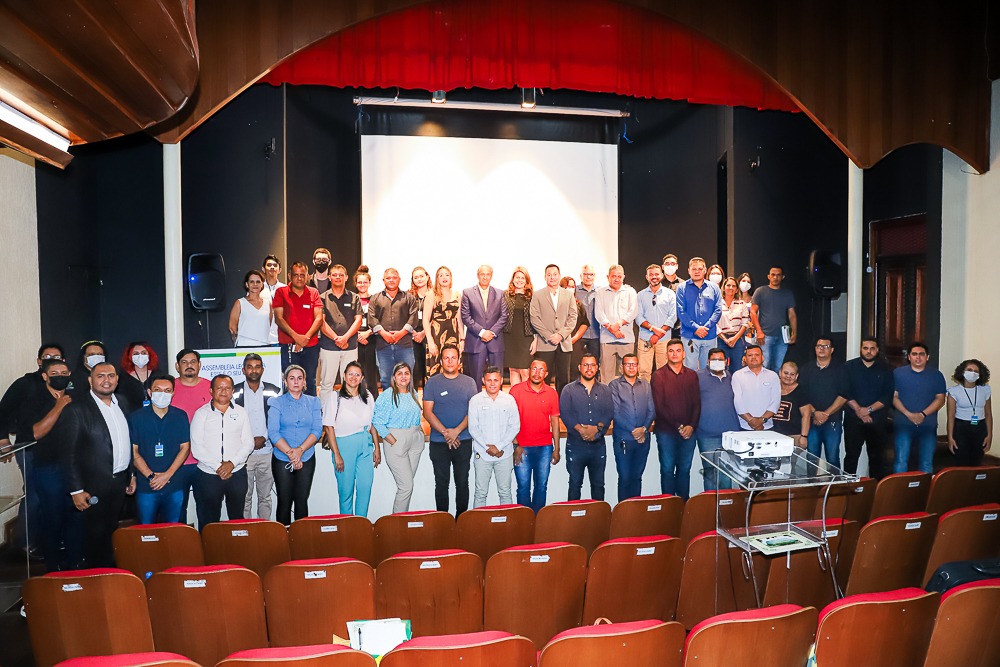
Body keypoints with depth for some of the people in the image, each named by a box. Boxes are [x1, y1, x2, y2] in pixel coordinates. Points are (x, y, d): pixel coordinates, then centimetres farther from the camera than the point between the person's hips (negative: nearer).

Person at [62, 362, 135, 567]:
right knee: (94, 537, 7)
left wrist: (131, 475, 13)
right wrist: (76, 490, -14)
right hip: (94, 486, -5)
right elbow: (69, 453, -13)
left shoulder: (123, 402, 7)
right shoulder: (76, 408, -13)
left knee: (111, 533, 16)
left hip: (120, 482, 5)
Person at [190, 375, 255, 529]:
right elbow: (196, 447, -6)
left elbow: (248, 443, 2)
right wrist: (217, 467, -13)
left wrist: (232, 463, -12)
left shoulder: (241, 413, 6)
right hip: (207, 475, -2)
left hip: (237, 474, 2)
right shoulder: (201, 413, 1)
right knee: (208, 522, 5)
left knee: (237, 518, 11)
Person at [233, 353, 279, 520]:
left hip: (267, 451, 1)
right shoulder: (235, 392, 1)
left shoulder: (273, 392, 4)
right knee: (244, 497, 5)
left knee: (265, 496, 9)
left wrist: (264, 438, -8)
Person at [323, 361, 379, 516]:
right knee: (346, 490, 3)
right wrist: (336, 455, -12)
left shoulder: (368, 397, 11)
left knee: (365, 488, 1)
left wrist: (377, 448, 10)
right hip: (344, 445, -3)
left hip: (366, 446, 4)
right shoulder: (335, 397, -2)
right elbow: (329, 427, -6)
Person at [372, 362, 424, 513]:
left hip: (415, 442, 6)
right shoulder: (387, 395, -9)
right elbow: (377, 421, -12)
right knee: (406, 486, -9)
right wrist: (393, 442, -15)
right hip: (396, 441, -6)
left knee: (407, 485, 10)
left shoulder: (413, 393, 12)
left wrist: (418, 430, 8)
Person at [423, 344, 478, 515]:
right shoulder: (433, 382, 1)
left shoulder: (469, 382, 5)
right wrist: (445, 432, -13)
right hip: (438, 442, -1)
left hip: (463, 441, 1)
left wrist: (457, 430, -14)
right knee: (441, 483, 7)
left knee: (462, 482, 8)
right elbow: (427, 412, -4)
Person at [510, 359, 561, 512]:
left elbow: (555, 421, 9)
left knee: (541, 486, 8)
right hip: (522, 447, -2)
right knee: (523, 486, 3)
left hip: (545, 447, 2)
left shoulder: (552, 393, 5)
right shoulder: (516, 390, -3)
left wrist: (556, 449, 6)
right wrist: (516, 446, -7)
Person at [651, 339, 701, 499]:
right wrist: (678, 426, -11)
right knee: (667, 470, 3)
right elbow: (659, 406, -7)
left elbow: (697, 403, 7)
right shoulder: (658, 376, -3)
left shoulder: (692, 375, 9)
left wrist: (691, 426, -7)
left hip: (688, 431, 3)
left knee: (684, 469, 10)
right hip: (666, 431, -3)